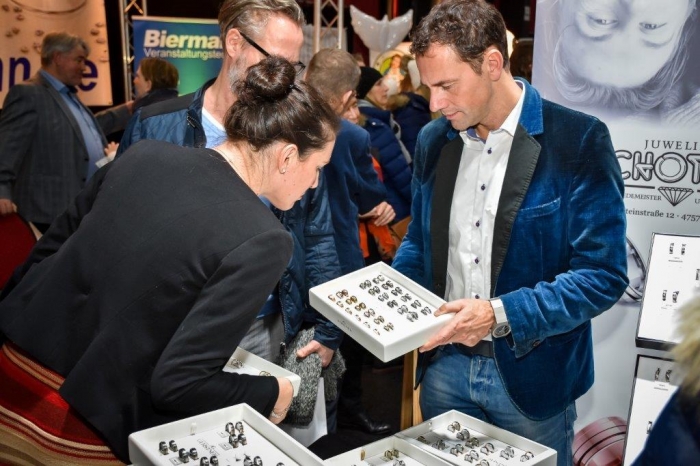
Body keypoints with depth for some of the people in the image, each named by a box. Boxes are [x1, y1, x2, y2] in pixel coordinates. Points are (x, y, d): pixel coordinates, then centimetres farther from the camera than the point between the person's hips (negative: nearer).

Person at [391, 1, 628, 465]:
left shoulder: (579, 141, -14)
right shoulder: (433, 140, 3)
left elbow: (603, 274, -16)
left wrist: (500, 315, -25)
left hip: (531, 373, -4)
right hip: (445, 364, 5)